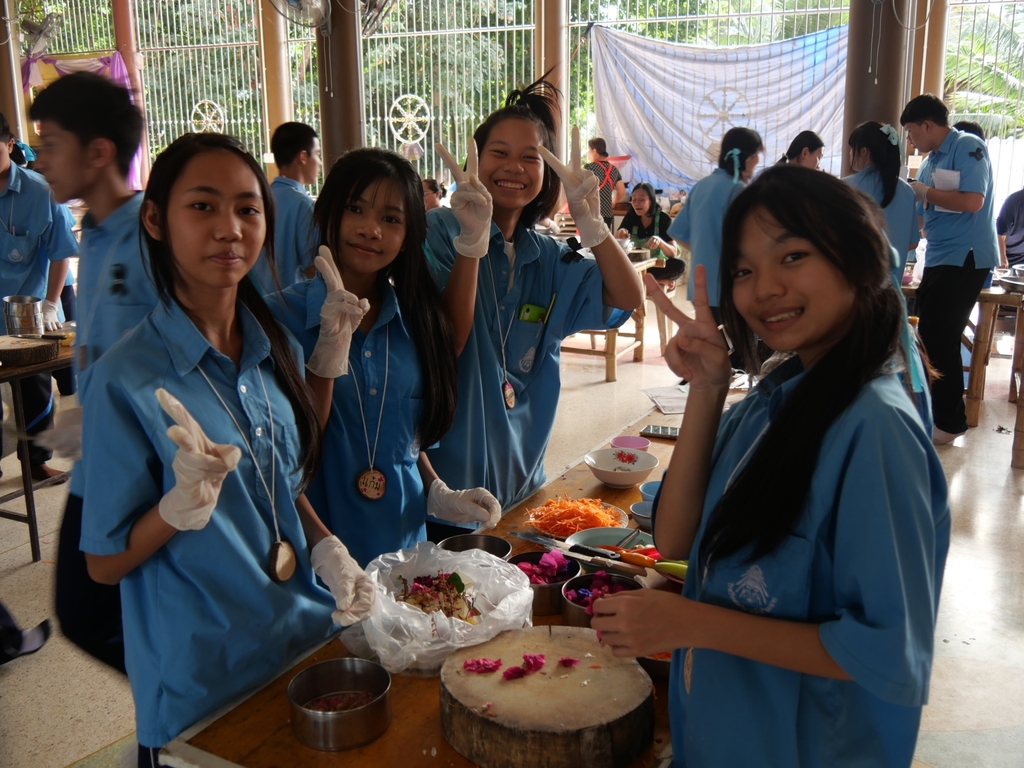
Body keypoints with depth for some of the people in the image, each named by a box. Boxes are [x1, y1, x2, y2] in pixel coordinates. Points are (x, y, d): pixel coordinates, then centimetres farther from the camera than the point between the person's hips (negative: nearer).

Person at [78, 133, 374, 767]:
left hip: (309, 641, 6)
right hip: (203, 688, -5)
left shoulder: (277, 351, -1)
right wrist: (185, 502, -29)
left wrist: (328, 549, -7)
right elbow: (105, 564, -12)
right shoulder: (128, 379, -18)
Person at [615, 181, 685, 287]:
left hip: (658, 265, -2)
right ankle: (660, 280, -22)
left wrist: (660, 242, -38)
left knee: (679, 265, -33)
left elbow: (673, 253, -16)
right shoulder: (631, 216, 0)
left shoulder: (664, 218, -9)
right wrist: (620, 234, -27)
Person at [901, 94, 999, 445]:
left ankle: (950, 422, 6)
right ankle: (933, 409, 24)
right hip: (938, 259, 9)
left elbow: (973, 201, -23)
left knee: (941, 339, -6)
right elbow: (917, 214, 17)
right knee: (930, 335, 12)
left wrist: (925, 192, -12)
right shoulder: (930, 161, 14)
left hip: (965, 258, -9)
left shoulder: (968, 148, -10)